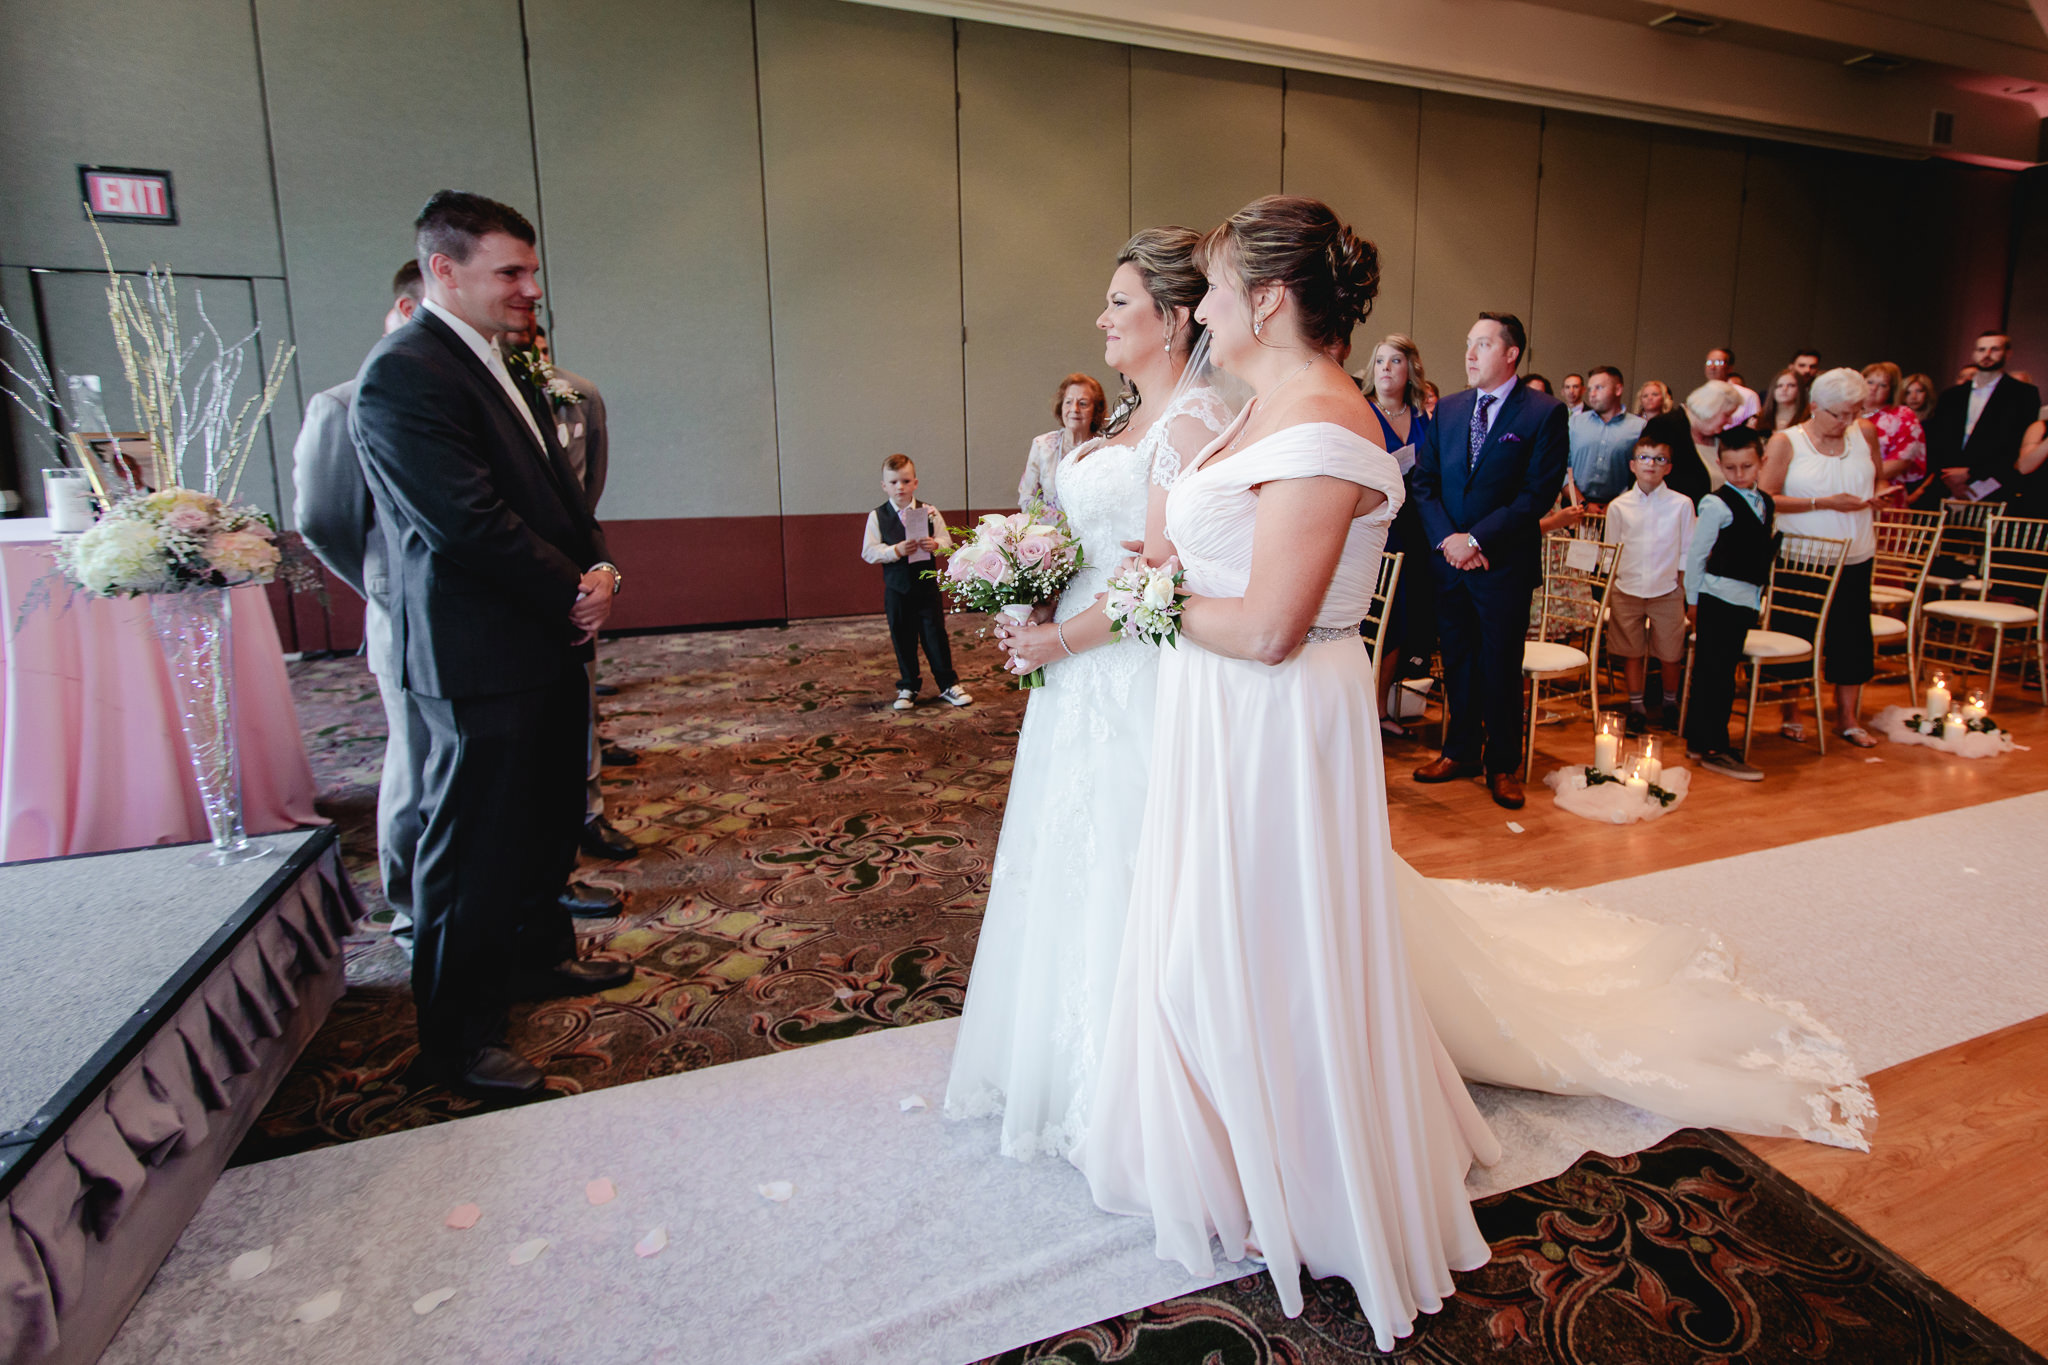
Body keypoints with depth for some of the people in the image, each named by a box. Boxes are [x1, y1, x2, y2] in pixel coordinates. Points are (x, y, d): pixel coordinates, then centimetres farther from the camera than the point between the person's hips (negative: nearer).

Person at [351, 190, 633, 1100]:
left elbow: (557, 488, 17)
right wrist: (575, 593, -12)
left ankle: (538, 955, 39)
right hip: (481, 659, -9)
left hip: (548, 646, 10)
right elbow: (472, 523, -22)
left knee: (547, 822, 20)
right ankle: (457, 1034, 17)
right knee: (473, 848, 2)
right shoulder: (403, 376, -16)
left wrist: (598, 567, -1)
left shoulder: (498, 365, 15)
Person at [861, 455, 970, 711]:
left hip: (927, 585, 0)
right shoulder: (877, 517, -1)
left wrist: (935, 544, -19)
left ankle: (948, 685, 14)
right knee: (902, 639, 8)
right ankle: (908, 687, 23)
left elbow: (947, 542, 2)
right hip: (896, 587, 0)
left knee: (936, 635, 3)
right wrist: (896, 550, -20)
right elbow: (869, 552, -7)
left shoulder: (929, 512, 1)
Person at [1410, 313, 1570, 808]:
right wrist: (1447, 538, -8)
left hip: (1505, 563, -4)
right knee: (1457, 663, 12)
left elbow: (1539, 493, -11)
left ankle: (1502, 765, 20)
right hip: (1448, 559, 4)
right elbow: (1423, 480, 6)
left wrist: (1476, 538, -16)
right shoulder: (1449, 409, 10)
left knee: (1501, 669, 5)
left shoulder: (1544, 413, -5)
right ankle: (1461, 751, 28)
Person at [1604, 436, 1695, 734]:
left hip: (1667, 591, 0)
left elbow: (1687, 552, 6)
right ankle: (1636, 707, 19)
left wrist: (1683, 584, 2)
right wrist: (1609, 593, 5)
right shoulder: (1619, 506, 2)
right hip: (1627, 590, 1)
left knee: (1670, 653, 6)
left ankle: (1670, 702, 28)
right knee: (1632, 651, 6)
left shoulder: (1681, 504, 0)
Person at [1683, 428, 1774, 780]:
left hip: (1747, 599, 8)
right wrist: (1693, 600, -4)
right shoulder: (1717, 504, -11)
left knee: (1721, 671, 11)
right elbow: (1696, 554, -7)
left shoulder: (1766, 504, 12)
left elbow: (1762, 551, 22)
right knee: (1715, 673, -5)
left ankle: (1699, 741, 19)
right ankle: (1714, 750, -1)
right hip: (1718, 596, -8)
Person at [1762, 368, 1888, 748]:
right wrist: (1823, 503, -18)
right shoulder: (1785, 442, -5)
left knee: (1852, 635, 5)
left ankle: (1848, 717, 17)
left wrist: (1881, 493, 0)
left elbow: (1878, 480, 23)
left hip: (1855, 557, 4)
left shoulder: (1865, 433, 9)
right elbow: (1765, 499, -13)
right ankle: (1791, 714, 17)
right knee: (1797, 633, 3)